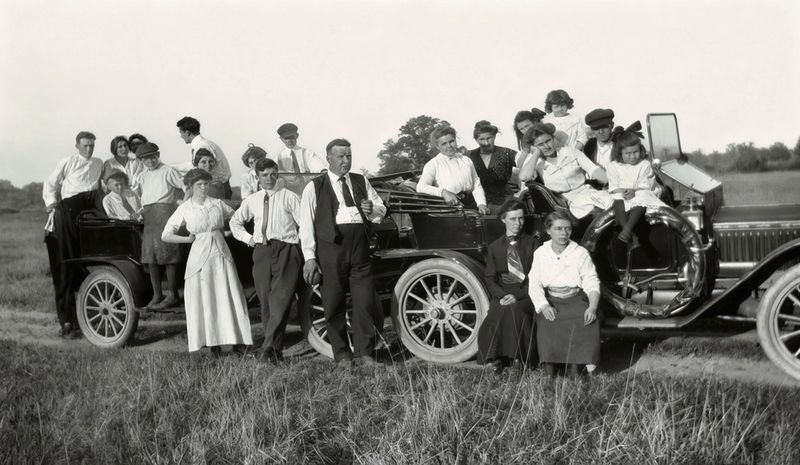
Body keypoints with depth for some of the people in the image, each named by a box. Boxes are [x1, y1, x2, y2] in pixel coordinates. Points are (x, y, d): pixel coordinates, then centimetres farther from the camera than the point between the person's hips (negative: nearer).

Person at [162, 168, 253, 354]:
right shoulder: (184, 209, 1)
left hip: (221, 253, 2)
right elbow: (165, 236, 1)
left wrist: (225, 232, 9)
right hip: (200, 254, -1)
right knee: (203, 299, 0)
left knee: (229, 296, 1)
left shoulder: (218, 203, 5)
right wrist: (188, 239, -3)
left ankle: (236, 340, 6)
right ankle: (212, 341, 8)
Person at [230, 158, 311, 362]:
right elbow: (235, 221, 28)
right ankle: (275, 350, 11)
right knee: (265, 301, 4)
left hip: (286, 249, -4)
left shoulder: (289, 197, 2)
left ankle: (268, 348, -18)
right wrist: (247, 238, 13)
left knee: (280, 300, -15)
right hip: (261, 251, 4)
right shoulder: (251, 200, 14)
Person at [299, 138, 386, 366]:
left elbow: (382, 208, 22)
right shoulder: (314, 187, 4)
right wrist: (310, 257, -6)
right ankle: (342, 355, 15)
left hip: (359, 247, 3)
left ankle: (364, 354, 8)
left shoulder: (361, 182, 15)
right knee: (334, 305, 3)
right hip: (331, 248, -2)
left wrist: (372, 209, -2)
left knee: (365, 302, -1)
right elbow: (306, 224, 0)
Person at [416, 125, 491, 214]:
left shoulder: (466, 160, 17)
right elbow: (421, 187, -12)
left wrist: (481, 204, -3)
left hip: (470, 205, 4)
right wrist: (443, 192, -26)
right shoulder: (433, 164, 2)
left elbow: (477, 186, 14)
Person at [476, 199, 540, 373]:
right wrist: (502, 295, -12)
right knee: (498, 312, -31)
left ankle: (523, 358, -23)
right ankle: (499, 357, -20)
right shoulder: (494, 247, 16)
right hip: (503, 294, 2)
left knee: (514, 310, -33)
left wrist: (517, 296, -13)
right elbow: (490, 279, 9)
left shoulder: (532, 243, 10)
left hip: (527, 294, -1)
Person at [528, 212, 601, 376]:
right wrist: (544, 306, -19)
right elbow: (534, 284, 0)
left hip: (576, 300, 0)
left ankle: (575, 364, -29)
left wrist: (592, 307, -20)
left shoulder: (581, 253, 6)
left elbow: (592, 284, 0)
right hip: (550, 300, 0)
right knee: (548, 324, -31)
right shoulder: (540, 253, 8)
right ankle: (549, 366, -25)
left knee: (588, 321, -31)